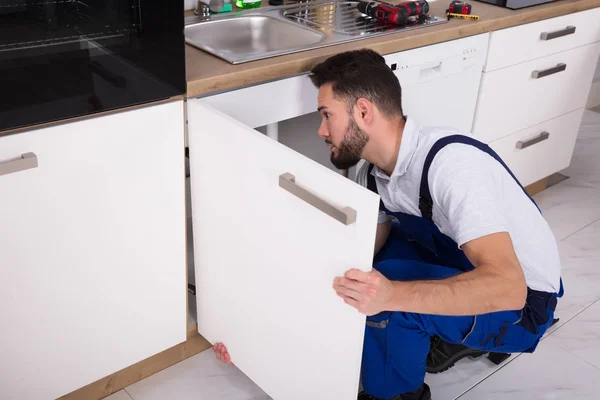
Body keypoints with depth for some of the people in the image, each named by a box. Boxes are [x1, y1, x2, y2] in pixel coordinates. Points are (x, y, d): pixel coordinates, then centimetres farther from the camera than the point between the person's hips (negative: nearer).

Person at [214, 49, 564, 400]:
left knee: (383, 295, -28)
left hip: (522, 302, -7)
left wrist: (392, 294, -52)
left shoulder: (452, 162, -32)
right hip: (463, 270, 8)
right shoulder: (372, 171, -6)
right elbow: (359, 257, -1)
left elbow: (507, 285, -39)